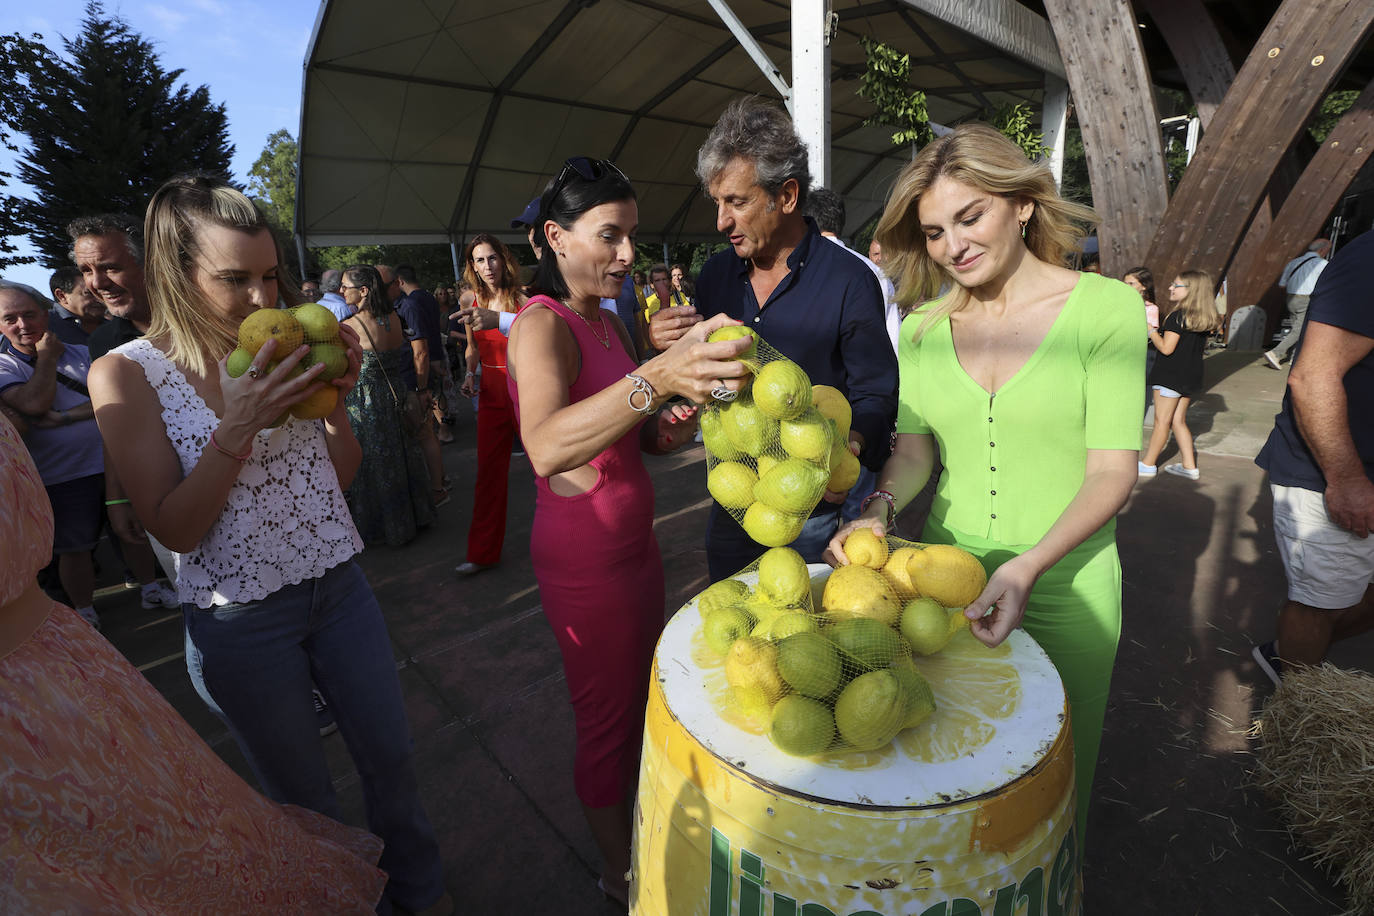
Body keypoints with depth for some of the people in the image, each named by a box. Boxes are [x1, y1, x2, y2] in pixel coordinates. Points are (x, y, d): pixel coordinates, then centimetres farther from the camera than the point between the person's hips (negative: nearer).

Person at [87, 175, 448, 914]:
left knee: (390, 759, 16)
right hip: (240, 622, -3)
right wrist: (239, 425, -27)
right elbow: (174, 529, -14)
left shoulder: (285, 353, 0)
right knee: (304, 795, 18)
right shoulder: (127, 373, -10)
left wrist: (335, 399, -13)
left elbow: (341, 476, 4)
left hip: (338, 586, 4)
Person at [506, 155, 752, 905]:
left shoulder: (609, 322, 8)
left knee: (645, 695, 22)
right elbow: (547, 448, -39)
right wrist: (657, 377, -52)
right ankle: (620, 872, 35)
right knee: (606, 717, 10)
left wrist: (674, 427, -7)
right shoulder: (541, 325, -18)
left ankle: (642, 827, 46)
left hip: (635, 540, 8)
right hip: (583, 554, -8)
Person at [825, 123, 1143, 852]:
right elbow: (914, 445, 1)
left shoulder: (1106, 308, -9)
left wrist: (1027, 568, -26)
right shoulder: (924, 325, 1)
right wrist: (880, 507, -20)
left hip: (1064, 587, -2)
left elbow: (1112, 471, -12)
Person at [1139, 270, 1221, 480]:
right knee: (1178, 421, 15)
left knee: (1162, 421, 0)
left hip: (1171, 374, -8)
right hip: (1192, 375, 8)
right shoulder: (1206, 319, 8)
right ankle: (1189, 466, 17)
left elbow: (1166, 348, -20)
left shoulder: (1177, 316, -17)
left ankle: (1147, 464, 10)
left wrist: (1151, 331, -6)